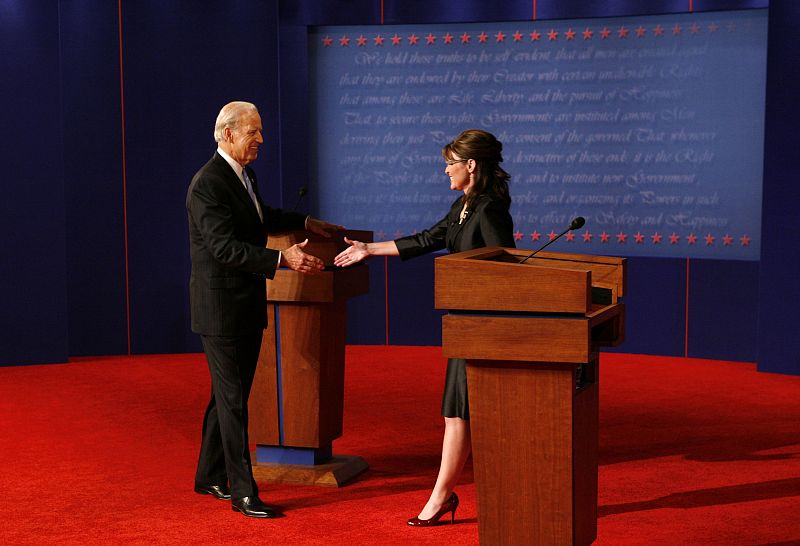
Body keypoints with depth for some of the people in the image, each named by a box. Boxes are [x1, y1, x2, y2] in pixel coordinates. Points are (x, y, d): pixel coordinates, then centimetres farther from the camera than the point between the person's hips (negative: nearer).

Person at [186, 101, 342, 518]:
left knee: (228, 394, 17)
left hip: (247, 306, 9)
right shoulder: (207, 185, -19)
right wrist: (283, 259, -34)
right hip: (221, 308, -9)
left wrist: (305, 222, 32)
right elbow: (224, 247, -28)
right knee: (232, 399, -4)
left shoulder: (243, 174, 11)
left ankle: (210, 477, 29)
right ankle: (243, 492, 1)